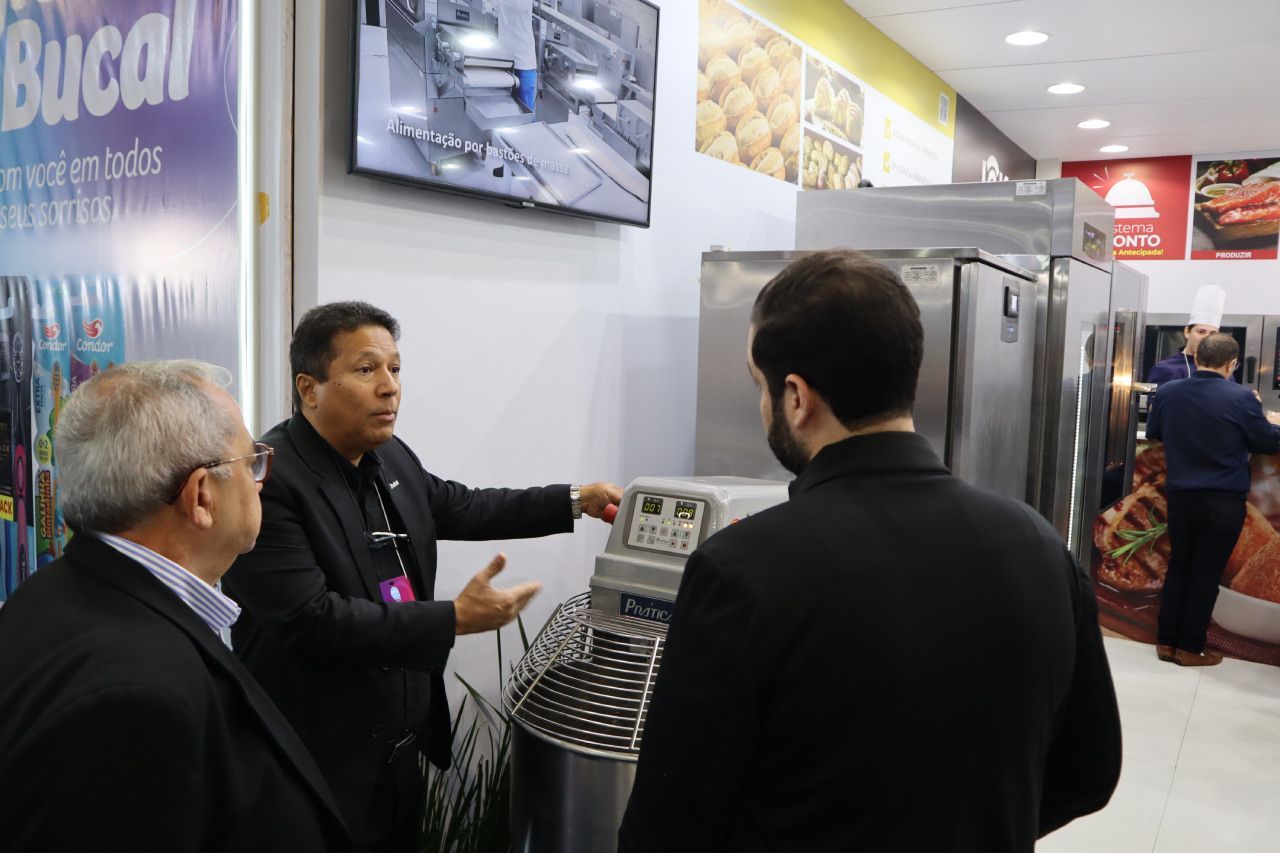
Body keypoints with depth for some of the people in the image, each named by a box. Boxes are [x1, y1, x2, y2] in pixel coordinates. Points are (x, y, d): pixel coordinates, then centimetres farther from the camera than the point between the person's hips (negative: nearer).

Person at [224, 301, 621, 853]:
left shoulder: (391, 458, 2)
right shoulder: (266, 481, -22)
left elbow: (458, 508, 17)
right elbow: (311, 621, -26)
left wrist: (578, 501, 13)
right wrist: (454, 620, -24)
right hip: (321, 772, -7)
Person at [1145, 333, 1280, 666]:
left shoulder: (1166, 393, -4)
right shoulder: (1242, 398, -15)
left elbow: (1152, 433, 13)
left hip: (1180, 495, 4)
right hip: (1224, 500, -3)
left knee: (1178, 566, 15)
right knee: (1206, 573, 6)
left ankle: (1166, 641, 19)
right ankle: (1190, 648, 13)